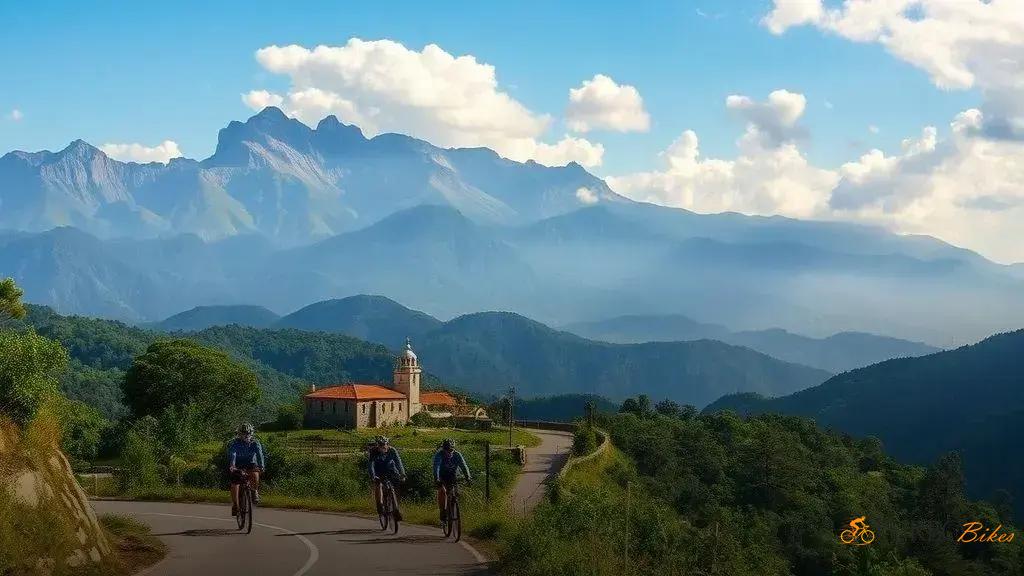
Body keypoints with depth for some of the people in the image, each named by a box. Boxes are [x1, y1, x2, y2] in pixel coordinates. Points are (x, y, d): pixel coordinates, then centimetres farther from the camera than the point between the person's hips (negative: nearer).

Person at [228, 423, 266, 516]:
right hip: (238, 465, 0)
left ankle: (255, 491, -8)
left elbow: (259, 454, -27)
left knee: (255, 474, -32)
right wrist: (232, 466, -50)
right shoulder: (235, 442, -18)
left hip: (250, 464, 0)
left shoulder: (255, 443, -15)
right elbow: (232, 454, -32)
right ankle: (235, 505, -1)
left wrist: (262, 466, -44)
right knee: (234, 484, -16)